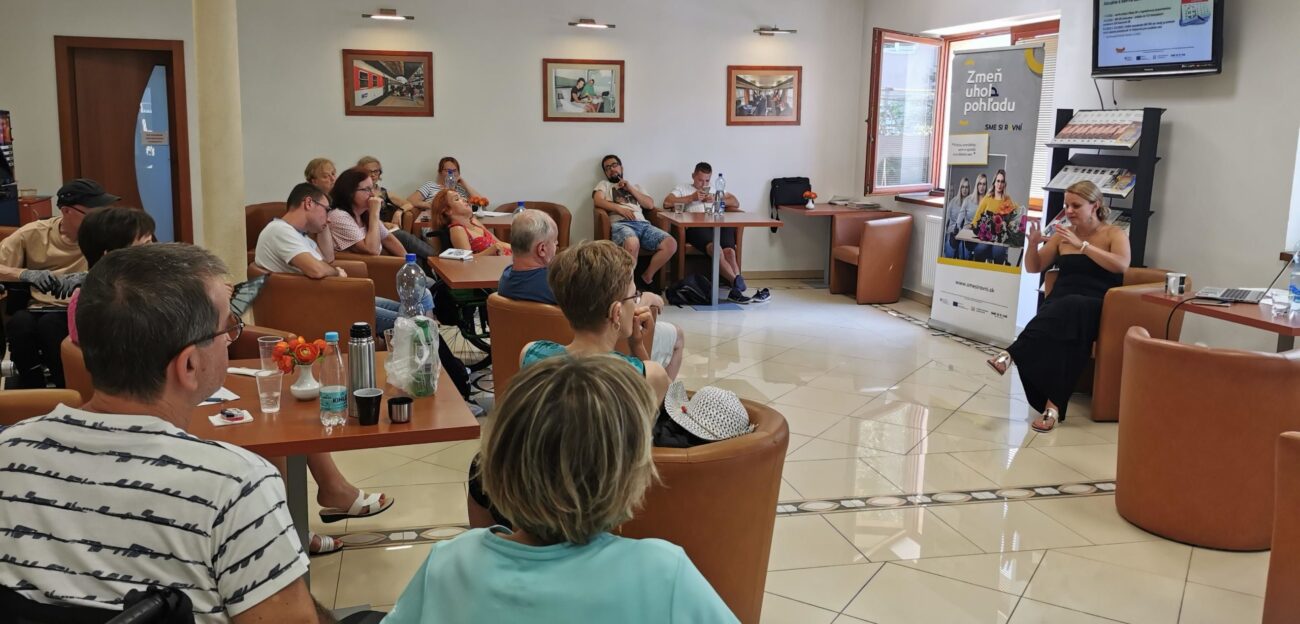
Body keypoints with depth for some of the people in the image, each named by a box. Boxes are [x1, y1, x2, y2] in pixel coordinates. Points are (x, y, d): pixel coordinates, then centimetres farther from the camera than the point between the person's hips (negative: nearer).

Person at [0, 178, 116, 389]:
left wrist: (88, 276, -35)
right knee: (19, 323, -31)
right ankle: (32, 393, -10)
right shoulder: (34, 233, 0)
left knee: (50, 324, -33)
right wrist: (26, 274, -26)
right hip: (38, 310, 2)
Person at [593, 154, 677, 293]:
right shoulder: (604, 184, 25)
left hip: (642, 224, 5)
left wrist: (631, 189, 13)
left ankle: (646, 279, -9)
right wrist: (619, 208, -11)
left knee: (671, 244, -23)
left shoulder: (635, 186, 35)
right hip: (620, 224, -4)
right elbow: (598, 201, 3)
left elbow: (650, 204, 19)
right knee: (632, 243, -42)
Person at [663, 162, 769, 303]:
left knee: (729, 250, -31)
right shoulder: (683, 189, 25)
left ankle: (736, 289, -45)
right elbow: (667, 202, 6)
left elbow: (736, 203, 26)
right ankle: (738, 282, -51)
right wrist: (691, 198, 3)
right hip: (696, 227, -4)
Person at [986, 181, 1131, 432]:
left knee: (1070, 309, -41)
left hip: (1096, 307, -3)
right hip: (1059, 304, 3)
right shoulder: (1062, 234, 18)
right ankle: (1053, 404, -44)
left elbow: (1121, 264, -14)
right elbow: (1033, 268, 21)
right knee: (1062, 328, -37)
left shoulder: (1114, 234, 7)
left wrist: (1081, 245, -19)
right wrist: (1033, 243, 0)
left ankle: (1012, 354, -46)